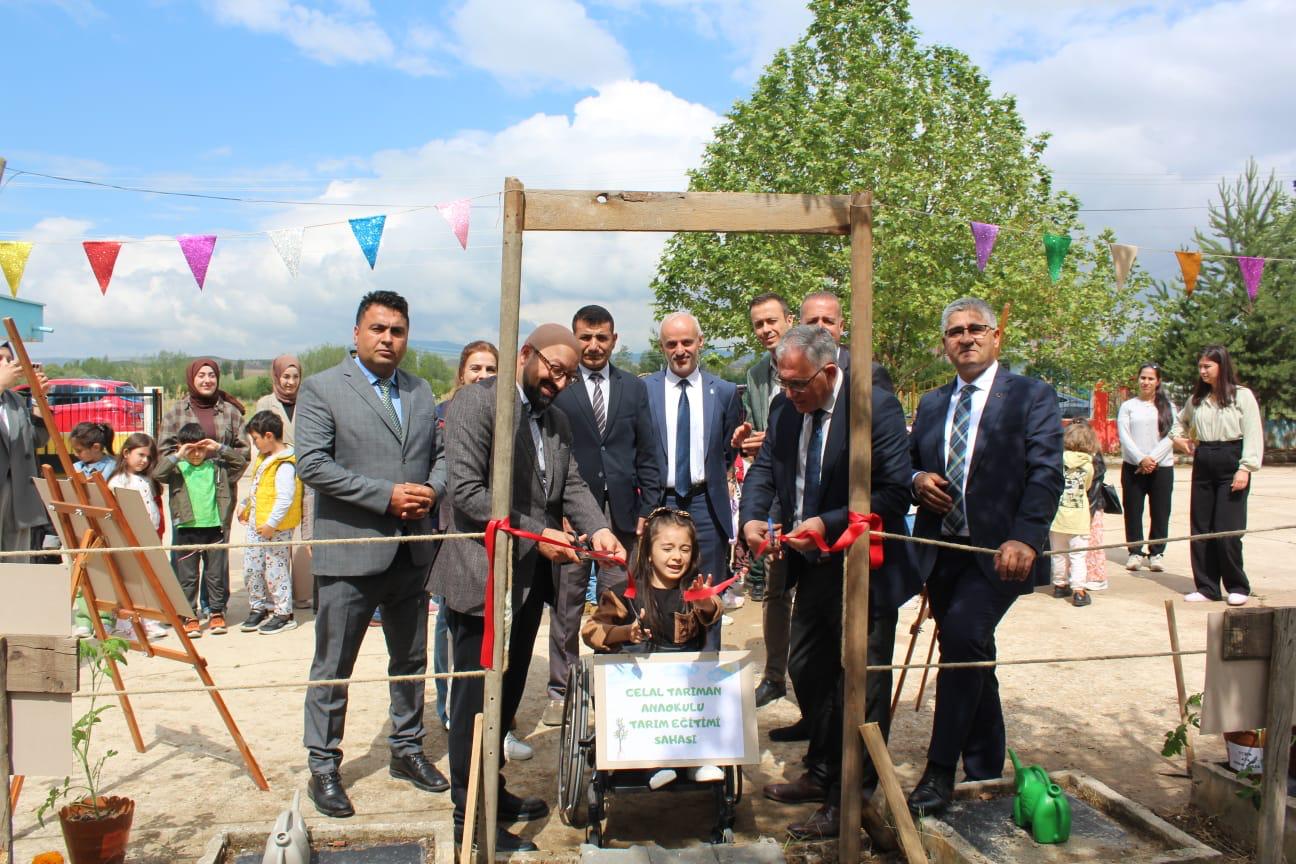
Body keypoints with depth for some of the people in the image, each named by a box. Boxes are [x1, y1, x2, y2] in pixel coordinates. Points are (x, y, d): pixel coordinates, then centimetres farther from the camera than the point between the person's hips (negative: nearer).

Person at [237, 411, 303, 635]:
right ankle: (259, 608, 27)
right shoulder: (263, 457, 12)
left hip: (276, 528, -9)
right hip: (256, 524, 9)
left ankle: (284, 614, 11)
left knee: (275, 570, -1)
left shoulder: (284, 465, -19)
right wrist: (245, 506, 31)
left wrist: (271, 524, -26)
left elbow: (285, 498, -25)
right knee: (251, 569, 13)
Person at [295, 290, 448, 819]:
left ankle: (407, 750, 34)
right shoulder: (322, 389, -5)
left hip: (412, 551, 5)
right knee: (333, 669, 6)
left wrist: (432, 488, -8)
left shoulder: (421, 393, 12)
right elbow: (311, 463, -14)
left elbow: (441, 454, 15)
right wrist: (386, 495, -19)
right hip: (349, 552, -5)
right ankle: (323, 768, 22)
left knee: (411, 660, 17)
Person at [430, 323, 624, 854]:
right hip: (483, 576, -8)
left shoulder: (555, 419, 14)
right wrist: (534, 533, -23)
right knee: (476, 699, 3)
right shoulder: (476, 402, -13)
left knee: (508, 693, 19)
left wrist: (596, 528, -12)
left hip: (529, 578, 8)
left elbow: (570, 483, 8)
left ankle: (492, 794, 35)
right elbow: (465, 490, -20)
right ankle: (471, 817, 17)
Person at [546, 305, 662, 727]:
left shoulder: (634, 387, 11)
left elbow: (648, 454, 10)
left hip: (622, 513, 3)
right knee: (566, 605, 5)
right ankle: (561, 690, 17)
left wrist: (648, 509, 3)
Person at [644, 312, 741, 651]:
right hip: (659, 504, 0)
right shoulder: (643, 390, 1)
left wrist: (712, 480, 6)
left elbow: (729, 452, 13)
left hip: (706, 505, 1)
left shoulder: (725, 392, 4)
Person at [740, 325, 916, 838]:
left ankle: (849, 803, 19)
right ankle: (821, 775, 37)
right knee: (806, 671, 18)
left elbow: (895, 491, -21)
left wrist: (829, 523, -26)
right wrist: (752, 517, -13)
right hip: (813, 568, 8)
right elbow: (763, 468, 6)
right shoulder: (785, 411, 3)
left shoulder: (875, 407, -19)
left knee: (861, 686, 5)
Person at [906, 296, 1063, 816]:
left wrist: (1025, 538, -28)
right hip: (942, 553, 6)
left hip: (997, 552, -6)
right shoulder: (931, 405, 15)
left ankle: (940, 772, -15)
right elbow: (909, 464, 22)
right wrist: (918, 479, -3)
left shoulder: (1032, 397, -2)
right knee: (972, 659, 15)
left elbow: (1046, 474, -13)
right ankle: (986, 774, 31)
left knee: (962, 637, -25)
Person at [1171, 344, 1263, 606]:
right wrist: (1177, 436, 13)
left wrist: (1245, 468, -16)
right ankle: (1206, 587, 12)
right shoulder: (1196, 399, 13)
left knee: (1227, 530, -7)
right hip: (1203, 465, 6)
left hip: (1231, 464, -6)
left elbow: (1253, 435, -8)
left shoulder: (1242, 396, -3)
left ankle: (1238, 587, 9)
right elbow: (1180, 421, 33)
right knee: (1200, 529, 5)